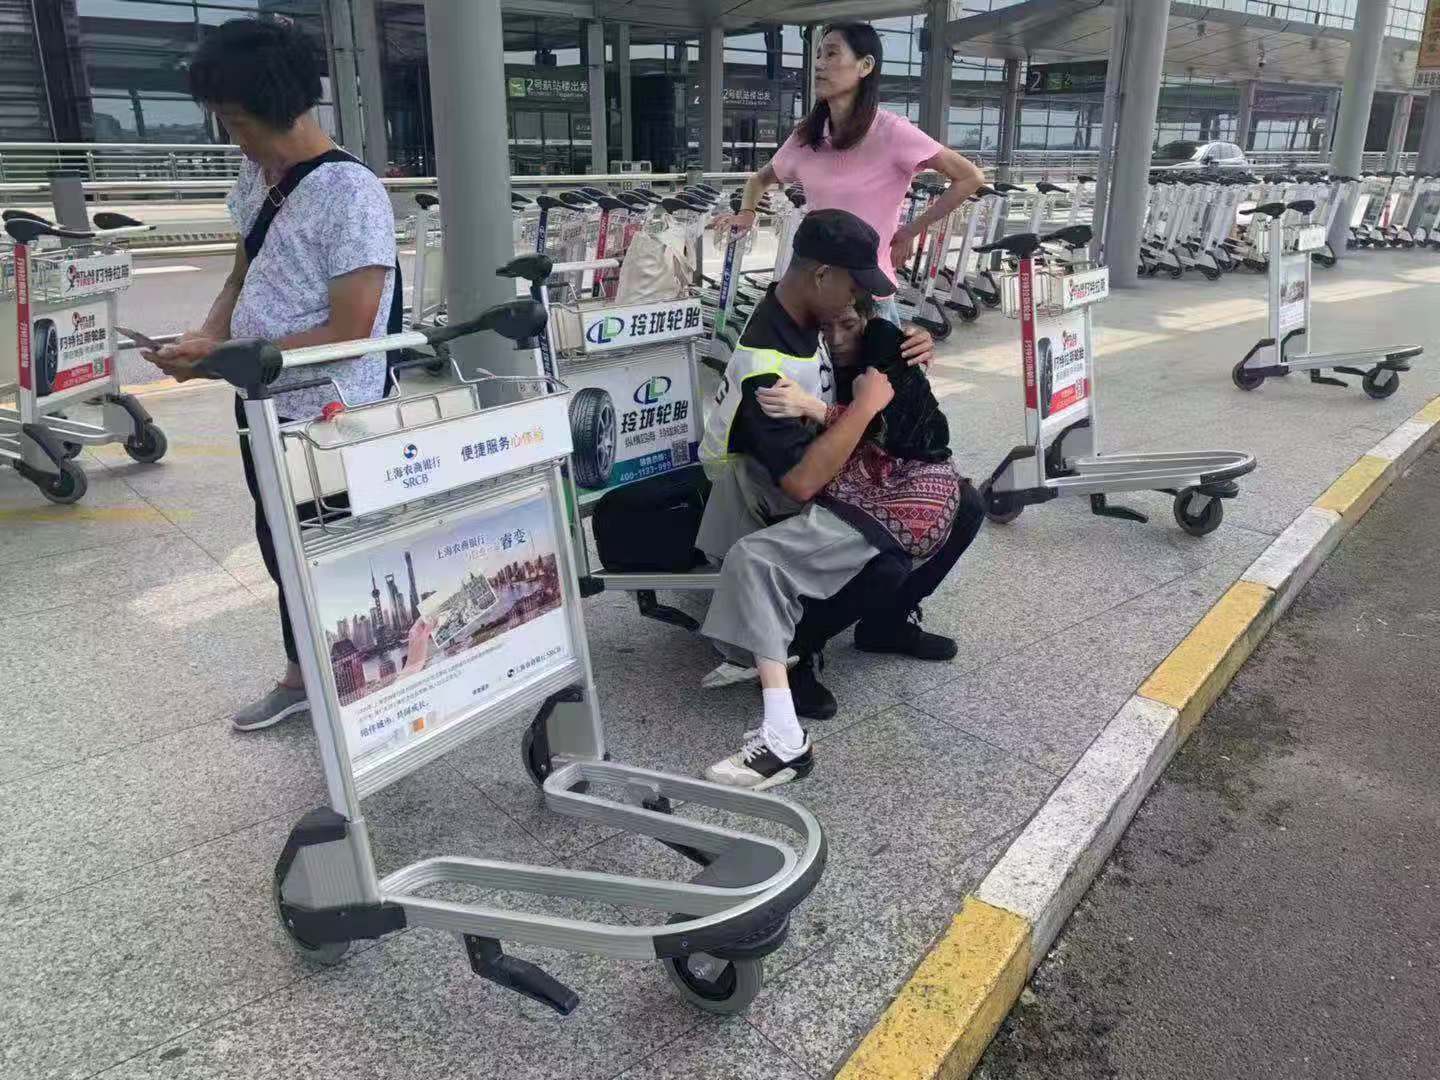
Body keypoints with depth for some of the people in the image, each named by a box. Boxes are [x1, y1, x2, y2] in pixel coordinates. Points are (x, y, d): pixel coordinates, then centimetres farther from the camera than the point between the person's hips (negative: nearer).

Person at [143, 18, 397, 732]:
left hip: (328, 419, -8)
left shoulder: (351, 194, -18)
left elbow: (348, 333, -22)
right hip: (264, 406, 8)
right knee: (281, 548, 20)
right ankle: (299, 677, 39)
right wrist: (205, 336, -2)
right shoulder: (255, 179, 7)